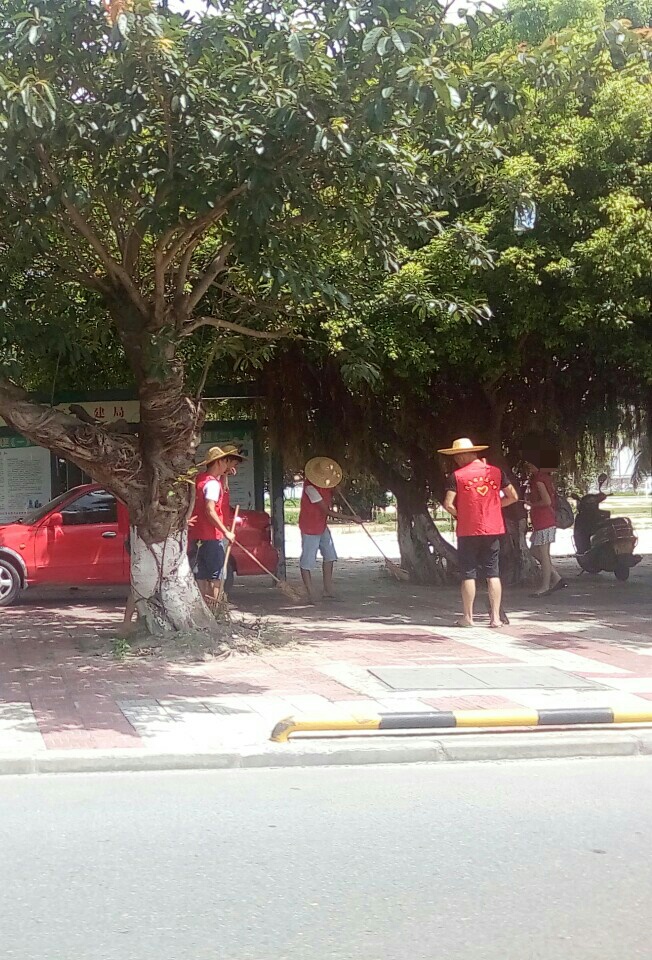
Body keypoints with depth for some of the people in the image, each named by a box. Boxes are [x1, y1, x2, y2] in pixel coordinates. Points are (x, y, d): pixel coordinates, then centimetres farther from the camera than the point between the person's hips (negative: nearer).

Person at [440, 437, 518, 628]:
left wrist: (459, 514, 5)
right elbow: (513, 497, 7)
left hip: (468, 531, -3)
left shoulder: (457, 476, -7)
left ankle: (468, 617, 9)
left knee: (469, 575, 5)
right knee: (493, 573, 6)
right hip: (493, 529, 3)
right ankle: (496, 617, 3)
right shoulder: (496, 472, 4)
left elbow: (448, 504, -13)